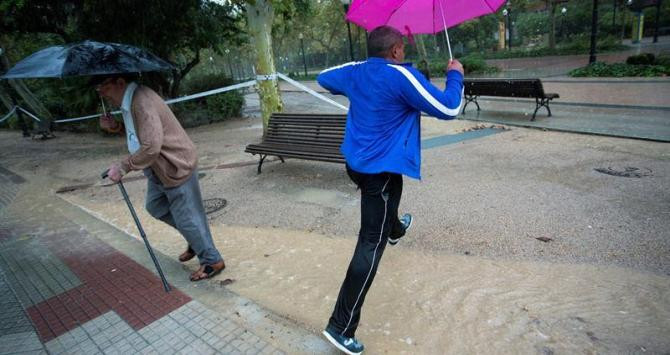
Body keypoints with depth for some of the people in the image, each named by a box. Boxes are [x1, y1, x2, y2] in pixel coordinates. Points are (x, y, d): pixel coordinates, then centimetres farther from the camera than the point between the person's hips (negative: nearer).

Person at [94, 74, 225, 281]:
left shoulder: (142, 101, -25)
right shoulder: (129, 101, 9)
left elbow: (151, 147, -32)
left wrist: (122, 167, -23)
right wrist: (116, 127, 3)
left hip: (176, 167, -11)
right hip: (159, 169, 11)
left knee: (187, 217, -1)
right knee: (155, 207, 21)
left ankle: (212, 261, 16)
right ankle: (196, 241, 35)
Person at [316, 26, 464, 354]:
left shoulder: (355, 71, 5)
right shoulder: (402, 76, -17)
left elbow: (323, 77, 25)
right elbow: (448, 108, -13)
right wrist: (455, 75, 4)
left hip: (356, 163, 9)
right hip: (382, 170, -9)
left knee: (388, 199, 39)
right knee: (371, 245, -4)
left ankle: (395, 230, 72)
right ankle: (341, 326, -1)